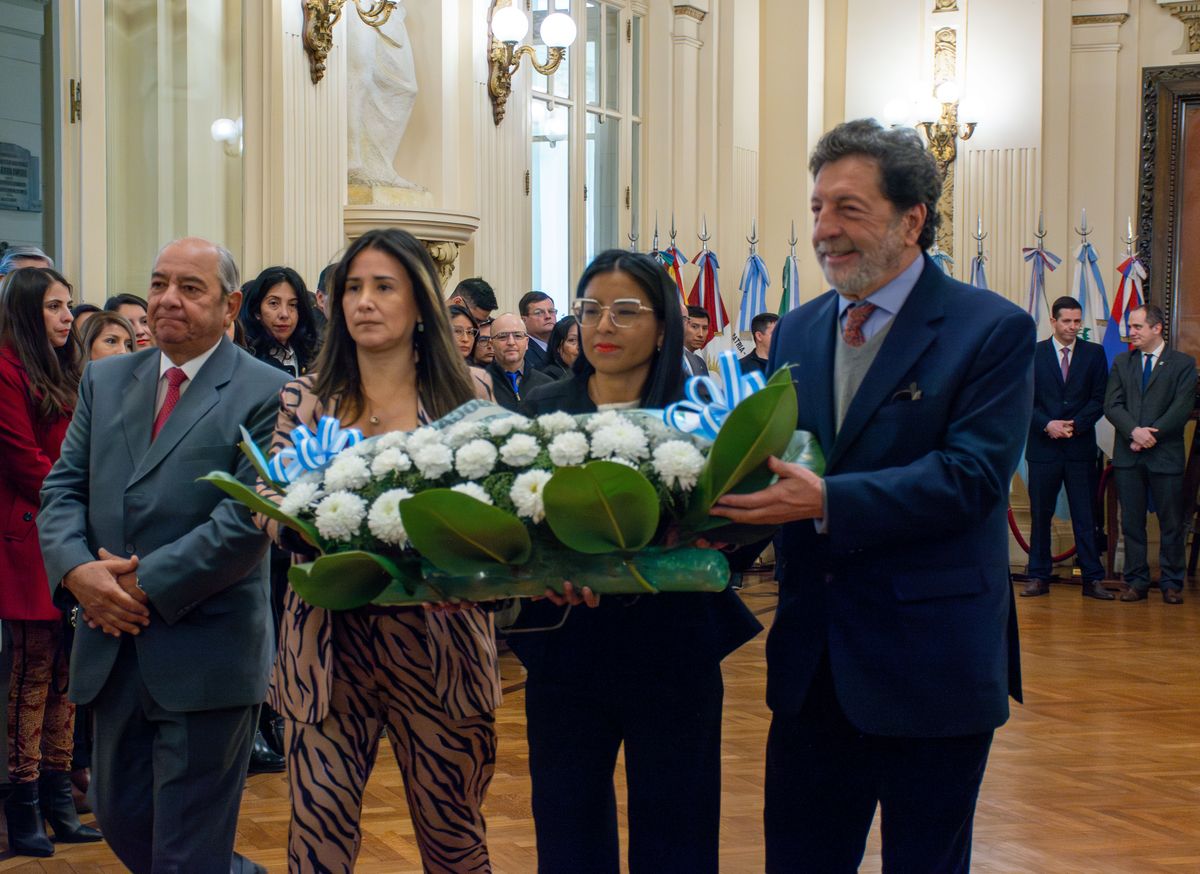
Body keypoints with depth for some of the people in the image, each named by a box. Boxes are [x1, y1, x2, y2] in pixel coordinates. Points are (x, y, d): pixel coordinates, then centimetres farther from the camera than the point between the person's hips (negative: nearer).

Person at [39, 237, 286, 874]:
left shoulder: (266, 393, -7)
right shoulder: (104, 380, 12)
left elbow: (249, 518, -15)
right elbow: (63, 487, 7)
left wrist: (149, 584, -17)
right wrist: (76, 569, -12)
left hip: (207, 649, -6)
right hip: (113, 643, 6)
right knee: (120, 817, 18)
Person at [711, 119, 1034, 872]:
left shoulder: (994, 330, -9)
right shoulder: (797, 333, 10)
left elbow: (973, 473, -19)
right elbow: (770, 457, 7)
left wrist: (828, 501, -29)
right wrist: (728, 514, -15)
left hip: (932, 665, -5)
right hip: (814, 665, 5)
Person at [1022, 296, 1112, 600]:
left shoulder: (1094, 353, 6)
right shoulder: (1033, 354, 5)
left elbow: (1099, 399, 1)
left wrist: (1074, 425, -12)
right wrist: (1048, 425, -13)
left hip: (1081, 446, 0)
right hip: (1043, 446, 0)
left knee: (1085, 516, 1)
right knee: (1040, 515, 5)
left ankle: (1092, 579, 4)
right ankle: (1038, 577, 11)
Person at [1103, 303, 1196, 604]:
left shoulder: (1183, 363, 2)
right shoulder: (1121, 362, 12)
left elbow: (1182, 408, -7)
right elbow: (1111, 404, 3)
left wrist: (1151, 435, -13)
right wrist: (1135, 431, -14)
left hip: (1166, 454, -3)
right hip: (1128, 455, 3)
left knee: (1172, 522, 1)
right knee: (1132, 521, 5)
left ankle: (1171, 583, 11)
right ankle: (1136, 581, 12)